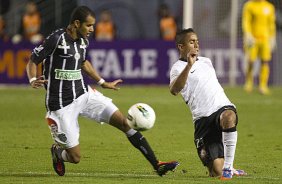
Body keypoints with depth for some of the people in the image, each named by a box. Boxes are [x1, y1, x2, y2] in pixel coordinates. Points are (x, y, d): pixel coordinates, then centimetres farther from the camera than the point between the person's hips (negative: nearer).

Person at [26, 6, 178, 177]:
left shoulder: (83, 41, 5)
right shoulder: (56, 39, -16)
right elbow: (33, 61, -9)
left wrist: (103, 83, 29)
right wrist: (33, 80, -29)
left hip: (84, 94, 7)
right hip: (62, 104, -6)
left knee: (125, 122, -7)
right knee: (75, 157, -4)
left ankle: (157, 165, -2)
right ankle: (57, 152, 34)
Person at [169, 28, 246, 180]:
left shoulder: (206, 61, 22)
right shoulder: (178, 68, -1)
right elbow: (174, 90, -23)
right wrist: (189, 65, -30)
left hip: (223, 108, 4)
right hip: (203, 119, -4)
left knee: (228, 117, -38)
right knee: (216, 172, -13)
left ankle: (228, 166, -29)